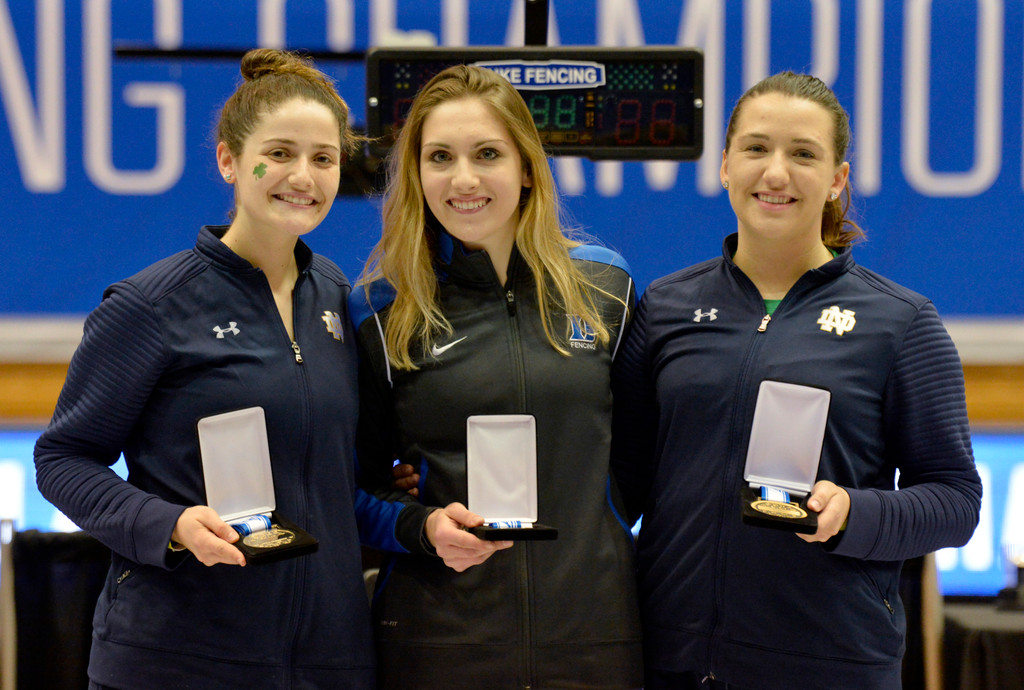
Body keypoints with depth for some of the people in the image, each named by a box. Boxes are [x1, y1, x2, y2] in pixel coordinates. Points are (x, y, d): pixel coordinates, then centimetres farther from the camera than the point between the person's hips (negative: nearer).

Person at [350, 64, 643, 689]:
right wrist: (423, 526, -12)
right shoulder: (383, 311, 0)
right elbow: (360, 483, 5)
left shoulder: (604, 285, 5)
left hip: (591, 630, 2)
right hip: (439, 633, -1)